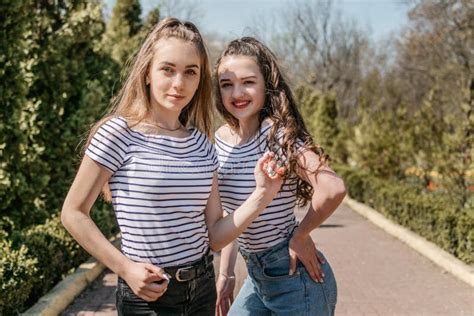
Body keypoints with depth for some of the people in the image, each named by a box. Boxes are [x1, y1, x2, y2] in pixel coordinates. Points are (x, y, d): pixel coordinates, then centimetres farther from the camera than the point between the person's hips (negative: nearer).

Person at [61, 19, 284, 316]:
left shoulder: (201, 144, 2)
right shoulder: (119, 133, -13)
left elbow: (214, 237, 0)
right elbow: (73, 214, -7)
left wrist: (262, 194, -12)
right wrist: (125, 268, -15)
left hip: (203, 289, 5)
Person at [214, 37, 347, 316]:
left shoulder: (277, 133, -20)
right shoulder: (222, 139, 2)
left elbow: (333, 189, -34)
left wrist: (300, 236, -19)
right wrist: (226, 273, 11)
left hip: (295, 275, -7)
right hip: (256, 276, 7)